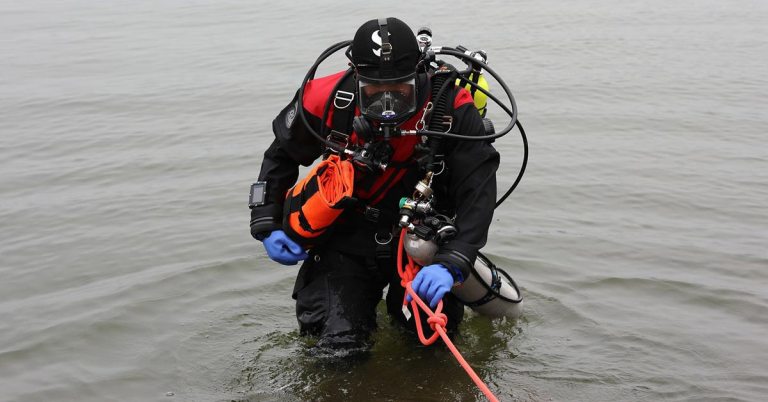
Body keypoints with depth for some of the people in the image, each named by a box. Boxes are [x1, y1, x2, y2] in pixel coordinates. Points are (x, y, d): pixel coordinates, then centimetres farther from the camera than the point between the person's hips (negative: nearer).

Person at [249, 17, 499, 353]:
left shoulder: (450, 107, -23)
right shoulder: (328, 101, -17)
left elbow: (479, 192, -24)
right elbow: (281, 155, 3)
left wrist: (451, 264, -36)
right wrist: (267, 226, -5)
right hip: (347, 241, 0)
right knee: (340, 348, -9)